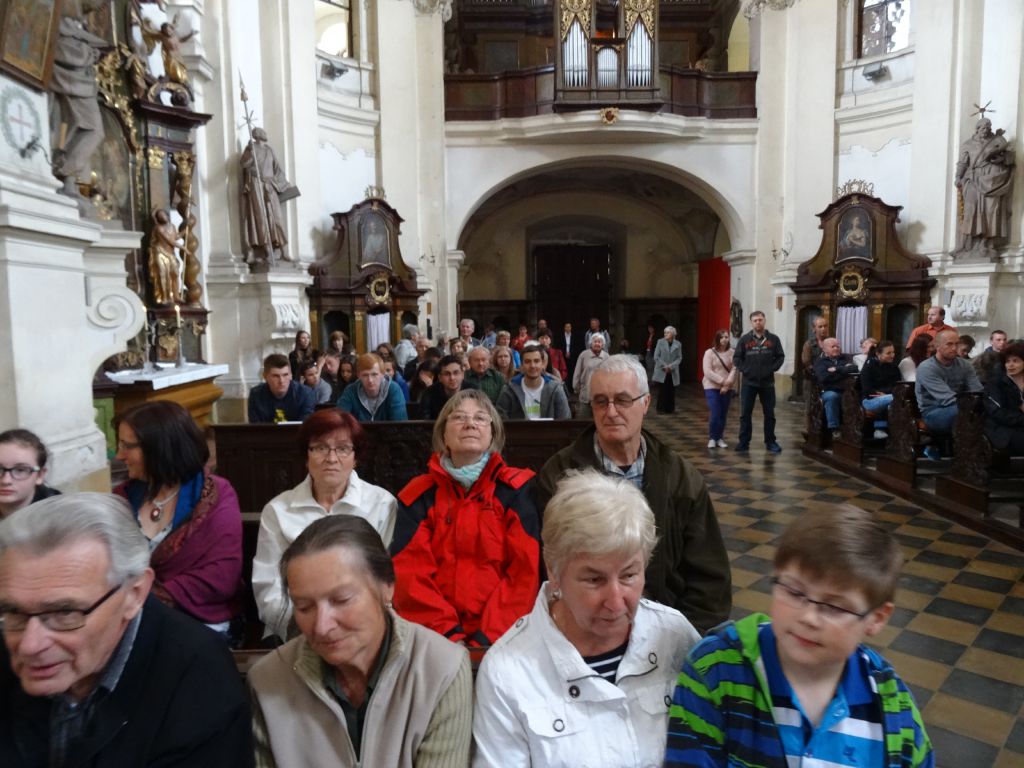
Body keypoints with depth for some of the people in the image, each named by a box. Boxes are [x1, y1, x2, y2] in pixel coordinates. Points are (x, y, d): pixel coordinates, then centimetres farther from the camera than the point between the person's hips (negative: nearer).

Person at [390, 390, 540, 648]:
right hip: (434, 637, 2)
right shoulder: (418, 495, 8)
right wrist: (448, 634, -11)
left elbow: (526, 570, -3)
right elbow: (409, 573, 1)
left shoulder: (516, 489, 3)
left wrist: (489, 637, -12)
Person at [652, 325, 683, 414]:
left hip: (673, 372, 2)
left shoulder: (678, 344, 5)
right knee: (662, 391, -2)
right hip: (661, 372, -1)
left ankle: (670, 408, 14)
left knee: (671, 391, 3)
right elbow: (656, 356, -1)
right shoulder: (660, 342, 2)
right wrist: (664, 366, -11)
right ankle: (661, 409, 7)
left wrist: (671, 366, -13)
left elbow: (679, 358, 3)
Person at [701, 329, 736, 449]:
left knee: (723, 414, 5)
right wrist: (722, 380, -18)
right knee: (714, 414, -9)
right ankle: (712, 438, 6)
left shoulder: (732, 352, 0)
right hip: (712, 387, -2)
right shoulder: (709, 352, -4)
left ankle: (720, 438, 18)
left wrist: (727, 384, -16)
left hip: (727, 388, 2)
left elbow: (734, 369, -6)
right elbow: (707, 372, -11)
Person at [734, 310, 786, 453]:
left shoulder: (773, 339, 3)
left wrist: (772, 368, -8)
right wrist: (743, 369, -8)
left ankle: (770, 442, 18)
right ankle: (744, 442, 9)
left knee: (769, 414, 7)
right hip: (748, 383, 0)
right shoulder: (744, 339, 2)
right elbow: (736, 357, 4)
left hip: (767, 383, 0)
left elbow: (780, 357, 4)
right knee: (745, 414, 2)